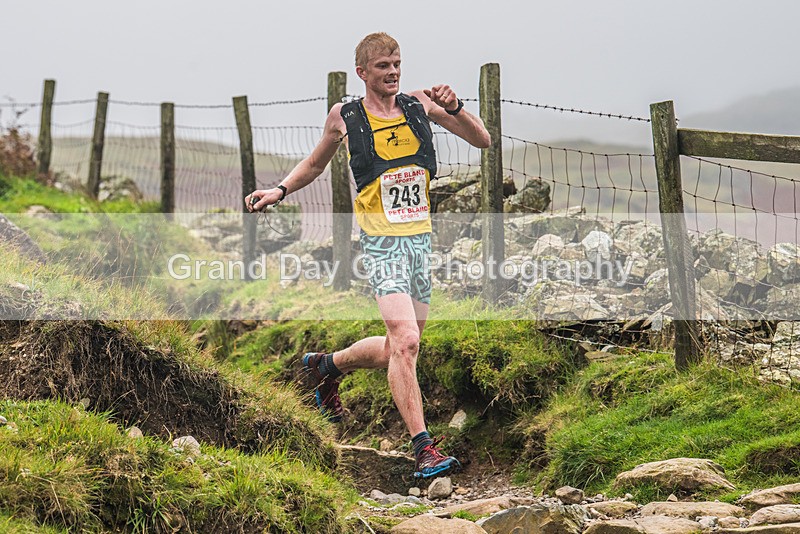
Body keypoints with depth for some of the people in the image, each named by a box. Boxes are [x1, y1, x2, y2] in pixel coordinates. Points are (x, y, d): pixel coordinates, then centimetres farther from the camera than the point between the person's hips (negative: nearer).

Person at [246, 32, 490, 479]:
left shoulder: (419, 105, 6)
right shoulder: (345, 117, 2)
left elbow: (482, 140, 5)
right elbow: (315, 164, 20)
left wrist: (453, 107, -11)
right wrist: (280, 191, 5)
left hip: (423, 239, 4)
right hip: (382, 241, -4)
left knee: (397, 348, 12)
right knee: (405, 341, -20)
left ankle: (327, 365, 39)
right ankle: (424, 448, -17)